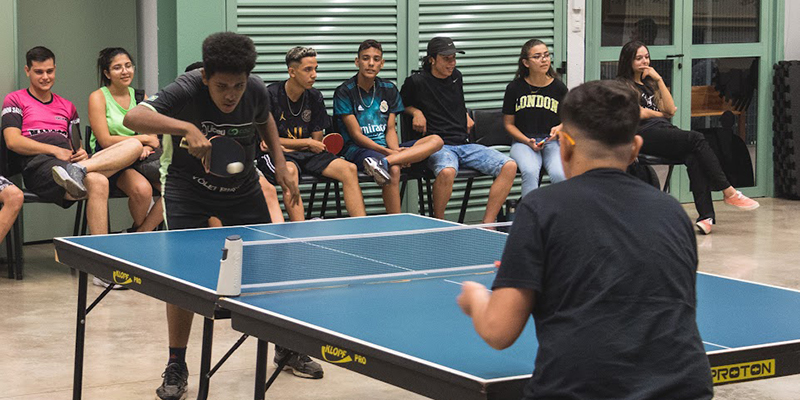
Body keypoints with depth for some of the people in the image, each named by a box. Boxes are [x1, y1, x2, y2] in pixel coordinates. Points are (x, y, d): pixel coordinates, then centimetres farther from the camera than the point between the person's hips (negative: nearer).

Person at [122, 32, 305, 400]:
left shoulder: (256, 91, -15)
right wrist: (186, 128, -56)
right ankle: (176, 366, 0)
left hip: (242, 186, 4)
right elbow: (133, 118, -44)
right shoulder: (187, 91, -29)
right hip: (188, 186, -4)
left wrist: (279, 163, 1)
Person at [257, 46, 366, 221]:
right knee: (290, 171, -40)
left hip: (306, 154, 5)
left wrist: (286, 146, -8)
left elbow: (317, 142, 8)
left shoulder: (315, 97, 7)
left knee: (349, 169, -15)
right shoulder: (271, 95, -8)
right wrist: (307, 143, -7)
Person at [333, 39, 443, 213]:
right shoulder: (344, 92, -3)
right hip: (357, 149, -6)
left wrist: (396, 151, -14)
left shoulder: (389, 90, 12)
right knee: (393, 170, -38)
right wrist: (387, 151, -20)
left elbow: (390, 130, 9)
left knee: (436, 140, -17)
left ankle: (384, 162, -39)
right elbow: (356, 135, -8)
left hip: (386, 148, 6)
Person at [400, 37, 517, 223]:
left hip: (465, 144, 6)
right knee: (447, 172, -42)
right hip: (439, 146, -6)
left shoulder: (456, 76, 18)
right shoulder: (416, 82, 1)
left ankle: (487, 224, -17)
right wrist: (416, 112, 0)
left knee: (509, 166, -16)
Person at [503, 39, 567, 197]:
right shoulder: (515, 88, 3)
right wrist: (528, 142, -7)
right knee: (530, 172, -34)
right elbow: (509, 124, 8)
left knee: (559, 175, -30)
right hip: (523, 141, -1)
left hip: (553, 141, 1)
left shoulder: (559, 88, 6)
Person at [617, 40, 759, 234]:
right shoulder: (623, 85, 10)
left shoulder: (649, 83, 30)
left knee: (694, 157, -27)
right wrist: (661, 114, 12)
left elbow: (671, 109, 16)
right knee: (697, 139, -25)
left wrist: (659, 80, 11)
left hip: (664, 131, 6)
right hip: (645, 133, -6)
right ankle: (728, 192, -25)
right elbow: (639, 113, -4)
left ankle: (706, 215, -40)